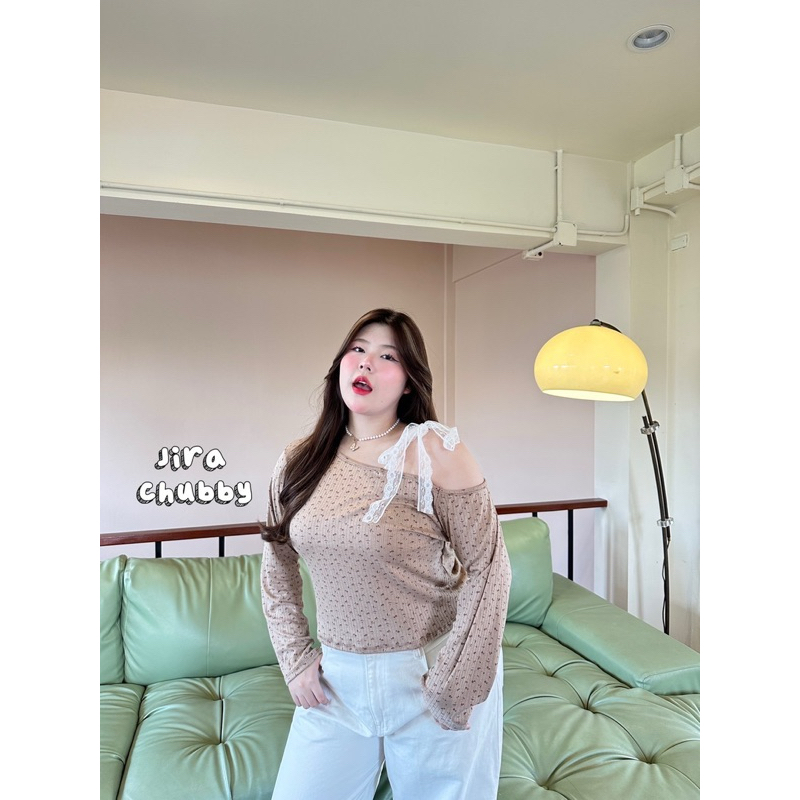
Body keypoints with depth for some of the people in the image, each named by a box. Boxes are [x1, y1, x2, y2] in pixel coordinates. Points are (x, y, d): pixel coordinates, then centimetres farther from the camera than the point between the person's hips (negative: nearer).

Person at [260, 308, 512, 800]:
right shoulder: (298, 463, -2)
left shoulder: (435, 451, -17)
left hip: (428, 673, -3)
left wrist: (455, 687, -13)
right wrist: (296, 659, 3)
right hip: (337, 678, 4)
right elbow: (277, 568, 9)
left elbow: (489, 568, -14)